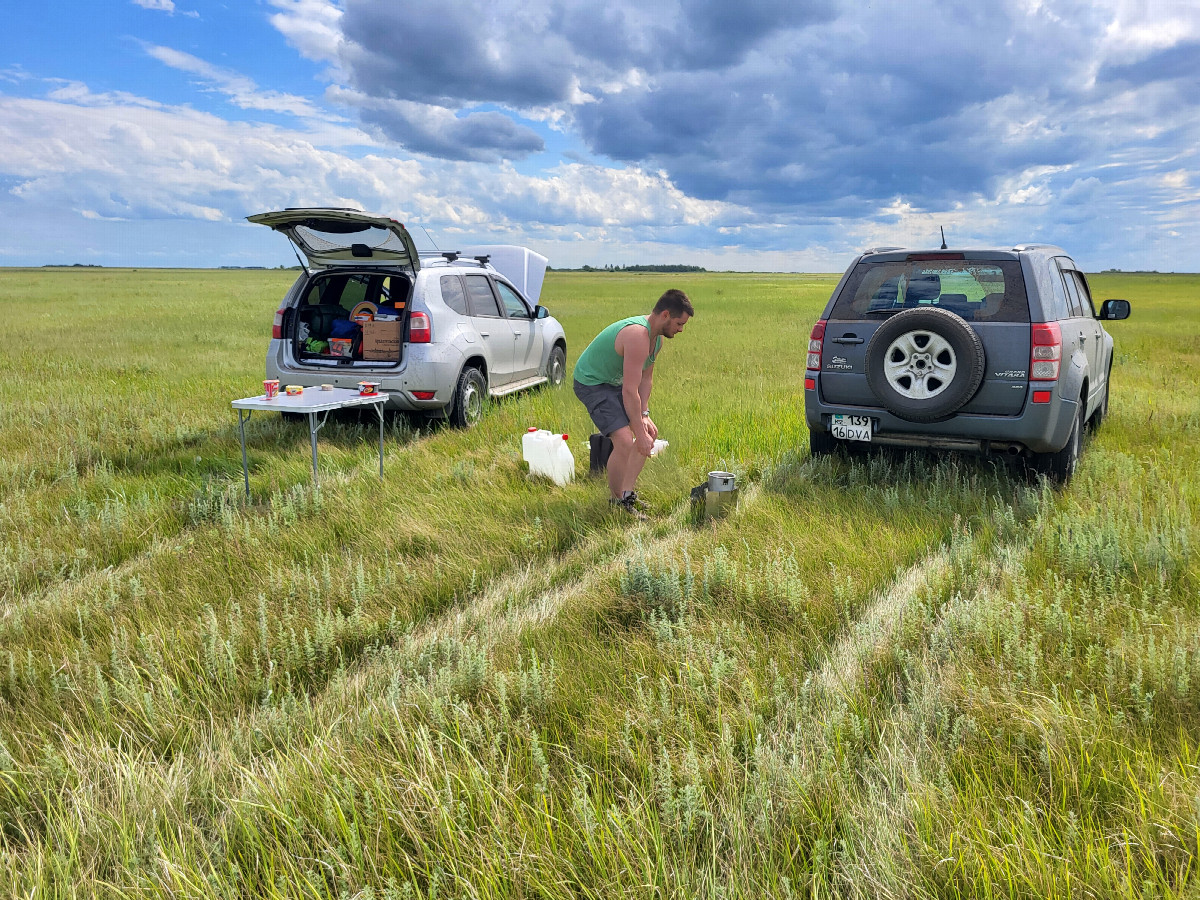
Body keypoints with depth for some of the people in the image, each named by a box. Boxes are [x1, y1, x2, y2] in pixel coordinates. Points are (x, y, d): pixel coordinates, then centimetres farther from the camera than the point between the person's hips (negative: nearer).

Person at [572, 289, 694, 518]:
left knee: (650, 433, 9)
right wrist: (640, 433, -28)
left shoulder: (657, 337, 1)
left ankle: (626, 492, 16)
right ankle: (616, 502, -5)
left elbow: (646, 379, 8)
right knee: (624, 441, -23)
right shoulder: (638, 335, -31)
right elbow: (630, 391, -32)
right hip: (591, 382, -10)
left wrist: (644, 415, -4)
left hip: (615, 382, 11)